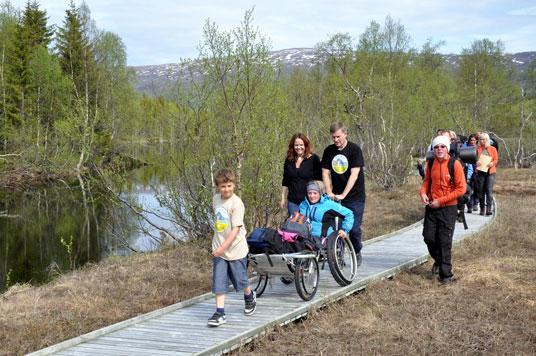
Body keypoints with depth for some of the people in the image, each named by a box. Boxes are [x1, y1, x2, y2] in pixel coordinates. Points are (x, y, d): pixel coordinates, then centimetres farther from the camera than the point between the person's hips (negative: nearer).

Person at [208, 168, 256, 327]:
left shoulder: (237, 203, -19)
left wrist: (223, 247, -31)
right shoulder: (216, 199, 2)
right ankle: (220, 313, 1)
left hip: (235, 249, -5)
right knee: (219, 282, -2)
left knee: (240, 280, 12)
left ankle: (249, 297, 42)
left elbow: (236, 229, -23)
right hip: (219, 249, 5)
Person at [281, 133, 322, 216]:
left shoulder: (314, 159, -3)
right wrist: (283, 198, 14)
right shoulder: (289, 160, 9)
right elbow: (285, 182, 16)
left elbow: (319, 181, -2)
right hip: (292, 201, 4)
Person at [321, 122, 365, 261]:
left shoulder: (355, 150, -10)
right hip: (336, 197, 3)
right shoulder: (329, 151, 4)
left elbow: (354, 175, -18)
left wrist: (343, 194, -25)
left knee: (354, 228, -4)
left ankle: (356, 253, 19)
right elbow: (325, 173, 3)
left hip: (355, 197, -3)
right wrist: (329, 193, -11)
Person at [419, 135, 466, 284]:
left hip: (448, 208, -5)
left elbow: (461, 189, -14)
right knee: (429, 237, 8)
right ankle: (439, 260, 36)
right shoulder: (431, 163, 2)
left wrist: (440, 201, -17)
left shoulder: (455, 164, -12)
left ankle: (446, 274, 9)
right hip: (431, 207, 5)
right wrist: (423, 192, -5)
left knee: (445, 241, -2)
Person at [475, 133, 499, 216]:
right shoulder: (478, 149, 11)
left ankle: (488, 209, -15)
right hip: (480, 171, 1)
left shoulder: (493, 149, 10)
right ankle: (482, 209, 9)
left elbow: (496, 159, 5)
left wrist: (492, 163, -15)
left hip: (490, 171, -1)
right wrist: (476, 162, -11)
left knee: (489, 190, -11)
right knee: (481, 191, 1)